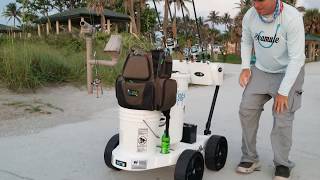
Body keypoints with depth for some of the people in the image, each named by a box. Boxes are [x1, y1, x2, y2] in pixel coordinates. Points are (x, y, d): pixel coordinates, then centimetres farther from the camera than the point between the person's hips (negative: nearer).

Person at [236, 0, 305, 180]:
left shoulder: (292, 17, -25)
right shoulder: (250, 16, -12)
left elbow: (297, 58, -23)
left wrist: (283, 92, -23)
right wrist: (245, 67, -4)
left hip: (289, 72, -4)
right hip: (261, 71, 4)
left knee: (282, 118, -10)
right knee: (246, 110, -3)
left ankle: (282, 164, 11)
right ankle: (250, 158, 12)